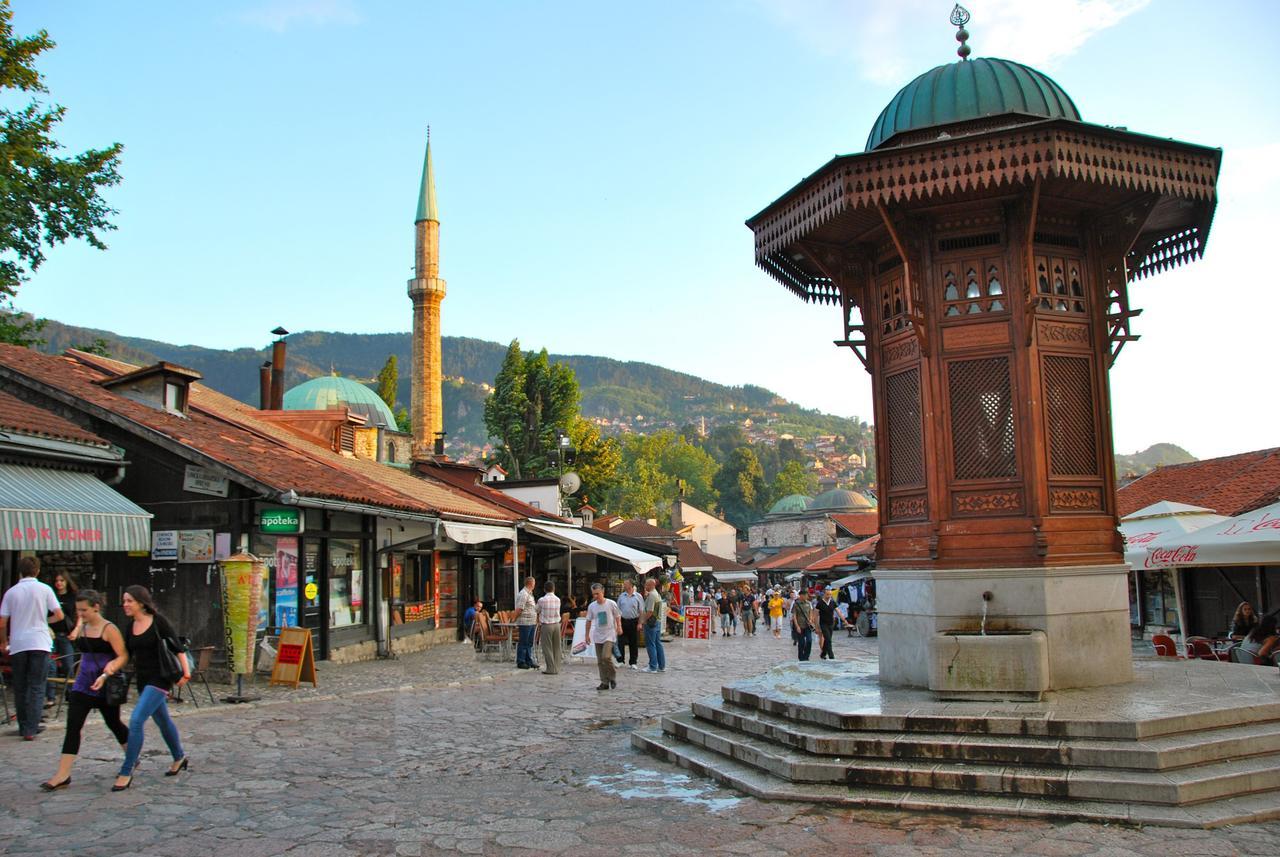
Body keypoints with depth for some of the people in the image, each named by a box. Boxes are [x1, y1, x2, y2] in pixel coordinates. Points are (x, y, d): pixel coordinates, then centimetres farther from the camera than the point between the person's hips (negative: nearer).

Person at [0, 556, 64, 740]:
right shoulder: (44, 589, -2)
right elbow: (59, 615, -2)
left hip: (17, 644, 2)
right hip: (39, 643, -2)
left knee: (20, 688, 13)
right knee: (37, 687, 1)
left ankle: (24, 726, 21)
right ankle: (30, 728, -8)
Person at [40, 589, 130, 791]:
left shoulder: (109, 629, -12)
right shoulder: (82, 628, 6)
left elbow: (123, 656, -17)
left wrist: (105, 676, -26)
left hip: (106, 686, -5)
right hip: (83, 685, 5)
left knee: (113, 724, 9)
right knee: (73, 726, -4)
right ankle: (63, 775, -4)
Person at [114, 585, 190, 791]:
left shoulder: (158, 621, -12)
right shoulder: (130, 626, 6)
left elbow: (177, 647, -10)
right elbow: (126, 655, 12)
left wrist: (185, 672, -13)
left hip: (159, 679, -7)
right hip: (142, 680, 7)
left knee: (136, 721, -17)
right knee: (162, 720, 19)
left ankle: (126, 773, -10)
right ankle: (179, 758, 38)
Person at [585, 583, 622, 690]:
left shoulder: (611, 603, -7)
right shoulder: (591, 606, 2)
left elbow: (617, 617, 3)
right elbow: (589, 621, 11)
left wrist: (619, 628, -6)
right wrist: (587, 634, 12)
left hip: (609, 635, -4)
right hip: (597, 636, 4)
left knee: (606, 657, -19)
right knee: (600, 661, 5)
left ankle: (612, 677, 4)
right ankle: (605, 682, 13)